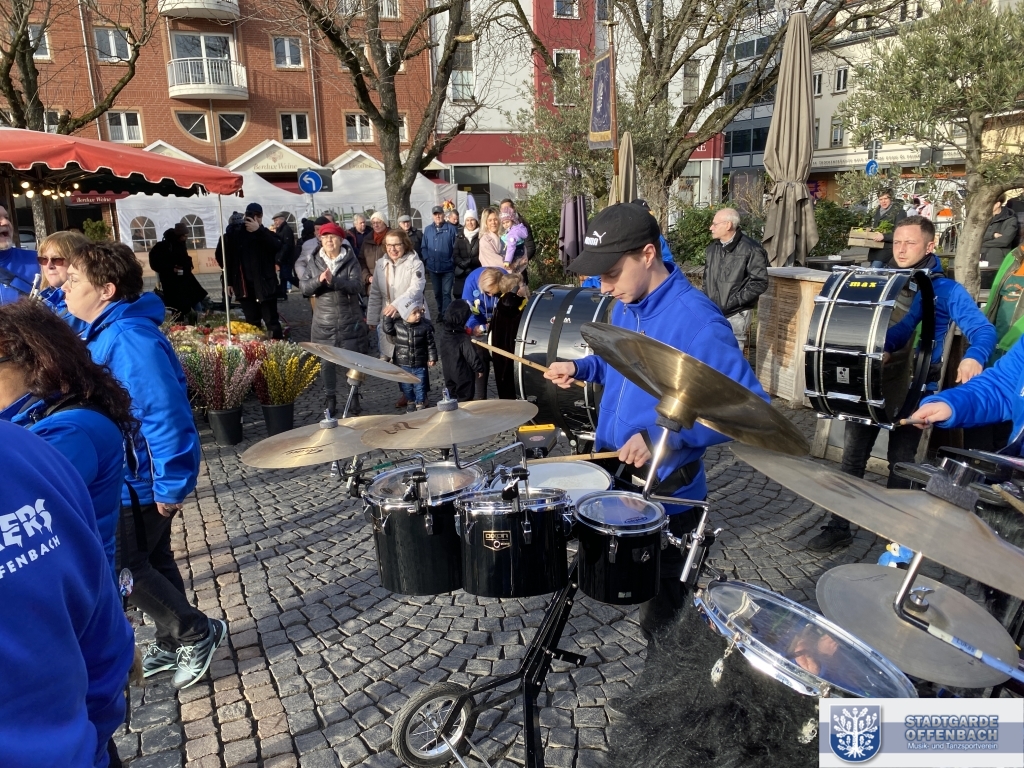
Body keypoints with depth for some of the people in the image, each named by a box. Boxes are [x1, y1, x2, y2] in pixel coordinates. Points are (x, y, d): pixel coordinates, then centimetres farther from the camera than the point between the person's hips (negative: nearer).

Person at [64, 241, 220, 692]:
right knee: (152, 561, 19)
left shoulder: (131, 338, -26)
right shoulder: (105, 333, 6)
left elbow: (165, 414, -29)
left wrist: (171, 485, -26)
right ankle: (174, 643, 36)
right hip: (127, 477, 10)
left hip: (138, 484, -10)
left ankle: (197, 633, 18)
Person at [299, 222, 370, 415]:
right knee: (326, 361, 6)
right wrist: (319, 280, -21)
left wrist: (334, 280, -30)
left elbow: (357, 285, -17)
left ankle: (354, 396, 21)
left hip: (350, 319, -2)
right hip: (324, 320, 2)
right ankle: (330, 398, 19)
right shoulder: (314, 261, 4)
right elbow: (304, 287, -2)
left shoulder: (351, 261, -3)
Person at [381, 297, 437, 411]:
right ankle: (411, 401, 39)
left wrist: (432, 358, -5)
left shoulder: (425, 326, -11)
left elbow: (430, 344, -5)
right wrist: (387, 316, -7)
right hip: (402, 364, 2)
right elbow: (387, 329, 0)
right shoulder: (397, 324, -9)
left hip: (420, 365, -1)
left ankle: (420, 403, 29)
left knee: (420, 385, 9)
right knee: (406, 386, 17)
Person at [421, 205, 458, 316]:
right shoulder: (428, 230, 9)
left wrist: (453, 260, -11)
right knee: (437, 293, 15)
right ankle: (441, 313, 30)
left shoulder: (451, 229, -4)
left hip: (447, 267, -4)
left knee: (446, 293, -6)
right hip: (433, 268, 4)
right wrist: (426, 260, -3)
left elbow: (456, 247, -6)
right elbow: (424, 247, 9)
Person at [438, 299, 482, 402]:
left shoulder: (442, 334, -7)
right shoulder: (464, 338, -27)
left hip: (448, 373, 6)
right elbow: (472, 356, -21)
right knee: (465, 398, 8)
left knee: (452, 396, 20)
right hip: (464, 375, -6)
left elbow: (439, 346, 11)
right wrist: (479, 369, -6)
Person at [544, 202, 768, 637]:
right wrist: (582, 369, 0)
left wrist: (664, 436, -35)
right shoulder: (624, 306, 1)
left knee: (660, 601, 14)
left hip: (667, 493, -7)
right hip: (609, 473, 8)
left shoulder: (697, 321, -25)